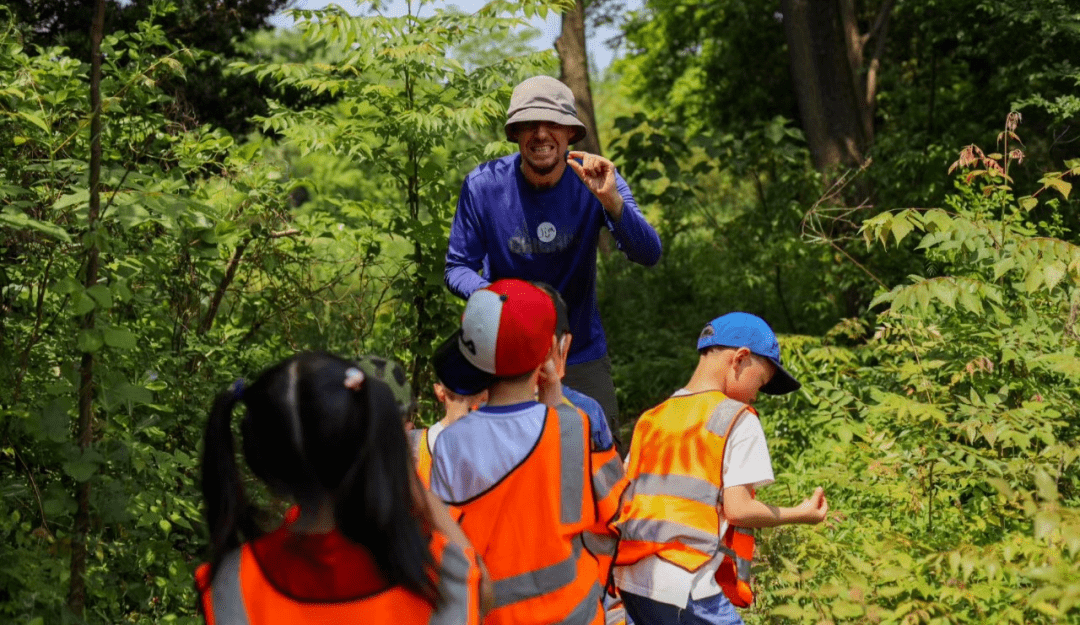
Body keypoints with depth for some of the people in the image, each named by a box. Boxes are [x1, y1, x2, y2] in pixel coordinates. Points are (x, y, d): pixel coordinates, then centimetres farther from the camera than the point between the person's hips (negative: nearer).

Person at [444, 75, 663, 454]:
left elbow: (648, 255, -22)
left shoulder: (593, 181, -11)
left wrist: (611, 200, -39)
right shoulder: (484, 186, -12)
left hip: (581, 356, 1)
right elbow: (456, 268, -4)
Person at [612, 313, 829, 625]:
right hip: (687, 585, -7)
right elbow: (737, 509, -9)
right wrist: (800, 514, 5)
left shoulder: (650, 420, 16)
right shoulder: (737, 419, -3)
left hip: (631, 580, 7)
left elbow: (620, 500, 13)